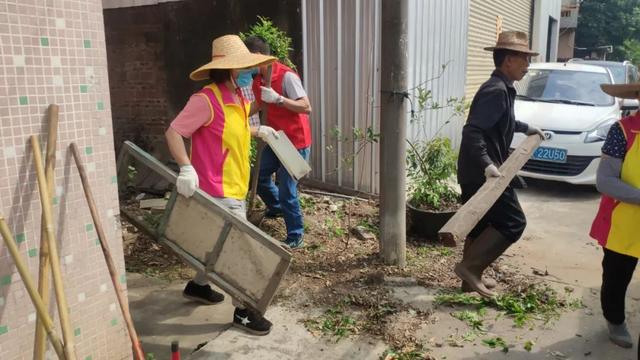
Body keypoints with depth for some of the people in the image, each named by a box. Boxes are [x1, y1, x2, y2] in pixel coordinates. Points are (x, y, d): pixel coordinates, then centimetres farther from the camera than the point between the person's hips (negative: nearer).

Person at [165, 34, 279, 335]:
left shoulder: (237, 97, 8)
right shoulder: (206, 100, -20)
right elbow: (173, 132, -20)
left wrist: (257, 131, 16)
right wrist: (186, 168, -30)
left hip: (233, 186, 9)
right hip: (218, 188, -9)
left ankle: (198, 286, 43)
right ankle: (242, 311, 12)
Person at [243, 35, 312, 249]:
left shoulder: (287, 76, -21)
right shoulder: (257, 80, 5)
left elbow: (307, 107, -25)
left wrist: (278, 98, -34)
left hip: (295, 142, -8)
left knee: (286, 189, -6)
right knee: (259, 176, 15)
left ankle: (295, 237, 11)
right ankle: (277, 207, 44)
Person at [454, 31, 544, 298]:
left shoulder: (502, 89, 16)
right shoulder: (496, 90, -17)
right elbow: (472, 131, -28)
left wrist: (527, 129, 47)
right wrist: (487, 164, -35)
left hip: (475, 173, 10)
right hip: (482, 173, -10)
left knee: (480, 225, 16)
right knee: (513, 222, -4)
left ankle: (471, 277, 27)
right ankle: (469, 266, -3)